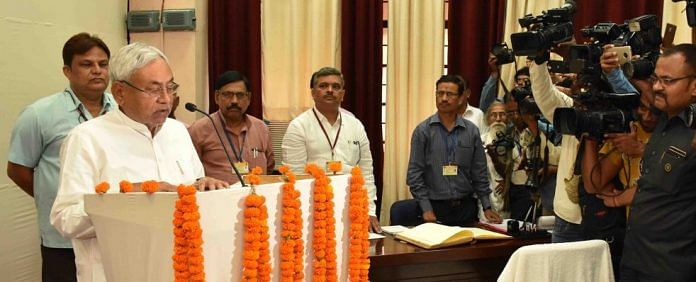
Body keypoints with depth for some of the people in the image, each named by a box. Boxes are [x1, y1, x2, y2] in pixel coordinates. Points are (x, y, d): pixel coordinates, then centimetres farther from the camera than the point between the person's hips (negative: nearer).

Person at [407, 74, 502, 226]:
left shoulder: (472, 131, 4)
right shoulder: (423, 130, -3)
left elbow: (479, 172, 8)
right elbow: (415, 173, -5)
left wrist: (487, 207, 5)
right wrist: (426, 209, -11)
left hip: (466, 207, 2)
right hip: (435, 207, -2)